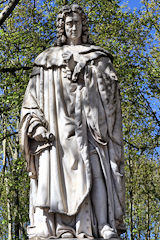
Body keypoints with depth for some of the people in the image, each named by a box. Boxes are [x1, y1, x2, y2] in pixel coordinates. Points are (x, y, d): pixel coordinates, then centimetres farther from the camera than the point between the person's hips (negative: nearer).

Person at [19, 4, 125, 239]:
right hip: (58, 127, 0)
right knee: (56, 173, -14)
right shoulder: (47, 59, 20)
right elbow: (32, 97, 12)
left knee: (96, 173, -15)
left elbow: (110, 93, 12)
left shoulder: (98, 57, 20)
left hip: (90, 127, 0)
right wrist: (36, 123, -4)